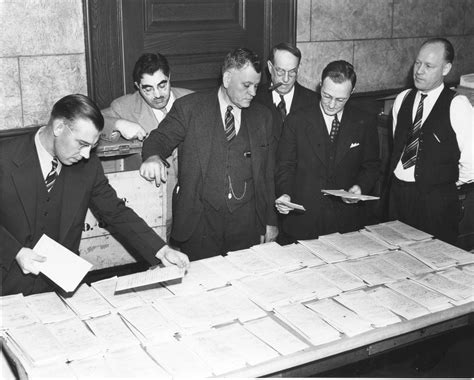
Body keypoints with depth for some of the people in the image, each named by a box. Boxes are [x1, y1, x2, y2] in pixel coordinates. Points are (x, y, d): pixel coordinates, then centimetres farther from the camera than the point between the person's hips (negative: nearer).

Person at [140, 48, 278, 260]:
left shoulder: (262, 116, 10)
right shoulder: (189, 108, 1)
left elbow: (267, 174, 12)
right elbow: (161, 139, -3)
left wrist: (270, 221, 11)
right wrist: (153, 157, -28)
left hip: (246, 220, 3)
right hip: (200, 219, -2)